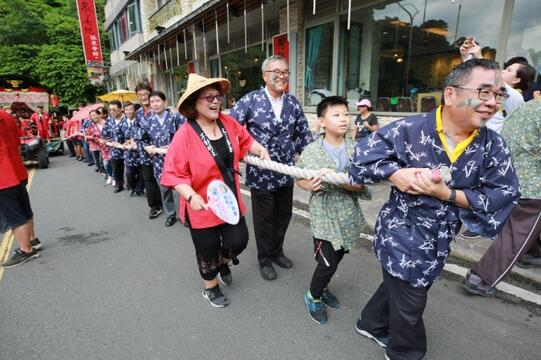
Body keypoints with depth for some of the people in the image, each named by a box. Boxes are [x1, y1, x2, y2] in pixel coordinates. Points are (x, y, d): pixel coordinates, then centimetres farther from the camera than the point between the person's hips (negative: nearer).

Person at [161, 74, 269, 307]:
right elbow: (174, 173, -19)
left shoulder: (228, 123, -4)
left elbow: (245, 141, 14)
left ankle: (223, 263, 46)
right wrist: (191, 196, -31)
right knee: (208, 251, 14)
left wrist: (260, 150, -1)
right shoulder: (185, 134, -19)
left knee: (239, 241, 8)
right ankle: (210, 287, 45)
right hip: (202, 205, -4)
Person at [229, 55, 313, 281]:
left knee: (284, 214, 17)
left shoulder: (293, 103, 5)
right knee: (264, 218, 11)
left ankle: (277, 251, 42)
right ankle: (264, 259, 33)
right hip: (261, 174, -4)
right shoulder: (251, 100, -8)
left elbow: (303, 134, 8)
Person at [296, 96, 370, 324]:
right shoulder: (311, 150, -10)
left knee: (336, 259, 19)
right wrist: (309, 185, -19)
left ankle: (322, 287, 48)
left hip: (347, 216, 4)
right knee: (327, 263, 0)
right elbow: (299, 179, 2)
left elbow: (360, 185, -12)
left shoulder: (355, 149, -6)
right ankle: (313, 296, 29)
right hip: (323, 216, -3)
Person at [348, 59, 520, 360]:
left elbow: (503, 197, -9)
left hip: (439, 243, 5)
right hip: (402, 237, -5)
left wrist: (446, 193, -21)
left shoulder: (494, 146, -5)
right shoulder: (411, 129, -17)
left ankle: (372, 324, 55)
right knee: (409, 306, 12)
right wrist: (394, 173, -26)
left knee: (398, 286, 27)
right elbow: (364, 155, -10)